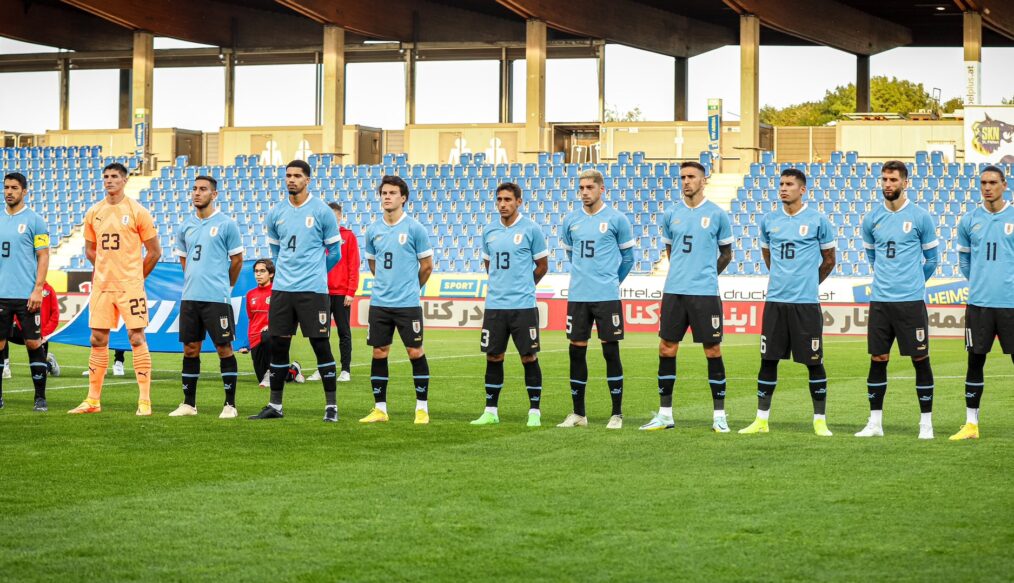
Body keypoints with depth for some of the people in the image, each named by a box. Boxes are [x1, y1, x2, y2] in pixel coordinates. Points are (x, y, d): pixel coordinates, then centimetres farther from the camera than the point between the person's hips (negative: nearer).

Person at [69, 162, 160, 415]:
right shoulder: (93, 213, 8)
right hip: (101, 286, 4)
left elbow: (154, 251, 0)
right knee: (98, 340, 5)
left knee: (137, 338, -6)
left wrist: (135, 277, 5)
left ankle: (145, 401, -4)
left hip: (130, 286, -4)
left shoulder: (137, 212, -4)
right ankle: (93, 400, 12)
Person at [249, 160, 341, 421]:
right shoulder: (275, 213, 8)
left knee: (320, 345, -4)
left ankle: (331, 406, 1)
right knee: (278, 346, 6)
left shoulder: (322, 211, -4)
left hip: (313, 291, -4)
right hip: (281, 289, 4)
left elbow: (335, 252, 5)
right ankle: (275, 405, 15)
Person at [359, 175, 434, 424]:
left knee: (415, 352, -2)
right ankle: (380, 409, 12)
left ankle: (422, 408, 7)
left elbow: (427, 265, 2)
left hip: (408, 303, -4)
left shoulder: (414, 228, -6)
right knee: (379, 353, 5)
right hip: (379, 303, 4)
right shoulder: (373, 230, 6)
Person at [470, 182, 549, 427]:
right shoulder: (489, 230, 8)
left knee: (529, 357, -1)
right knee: (493, 357, 6)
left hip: (523, 305, -4)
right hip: (494, 304, 4)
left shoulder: (531, 229, -5)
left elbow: (542, 265, 4)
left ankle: (535, 412, 6)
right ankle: (491, 411, 14)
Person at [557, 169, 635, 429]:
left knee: (610, 351, -3)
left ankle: (617, 414, 4)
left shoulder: (616, 219, -3)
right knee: (577, 351, 5)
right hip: (577, 297, 4)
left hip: (607, 297, -4)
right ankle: (578, 413, 13)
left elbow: (628, 256, 6)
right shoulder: (571, 220, 7)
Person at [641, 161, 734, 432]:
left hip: (705, 293, -3)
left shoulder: (717, 214, -1)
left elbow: (726, 254, 10)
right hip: (674, 291, 3)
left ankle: (719, 415, 7)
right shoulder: (671, 214, 8)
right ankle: (665, 414, 12)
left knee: (713, 351, 0)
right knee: (666, 350, 3)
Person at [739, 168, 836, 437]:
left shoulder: (818, 220, -3)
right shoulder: (769, 220, 7)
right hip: (775, 301, 3)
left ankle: (820, 420, 8)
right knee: (768, 359, 5)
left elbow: (829, 260, 9)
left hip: (806, 302, -3)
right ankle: (761, 420, 11)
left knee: (814, 362, 0)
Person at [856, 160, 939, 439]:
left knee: (920, 359, -1)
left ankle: (926, 423, 6)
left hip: (911, 301, -3)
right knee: (877, 359, 5)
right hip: (880, 301, 3)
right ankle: (875, 422, 12)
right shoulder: (872, 219, 6)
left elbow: (932, 258, 8)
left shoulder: (920, 217, -3)